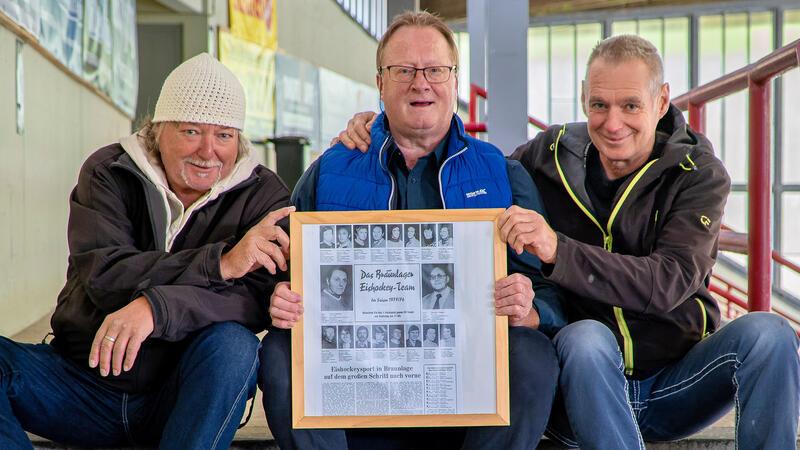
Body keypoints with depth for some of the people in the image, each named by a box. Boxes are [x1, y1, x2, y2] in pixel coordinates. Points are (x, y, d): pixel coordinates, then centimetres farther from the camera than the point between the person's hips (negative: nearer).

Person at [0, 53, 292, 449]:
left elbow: (263, 295, -21)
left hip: (184, 397, -1)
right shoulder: (107, 173, -2)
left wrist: (156, 308, -37)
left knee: (232, 345, -31)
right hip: (85, 379, 1)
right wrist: (222, 262, -31)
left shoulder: (262, 195, -4)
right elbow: (103, 276, -19)